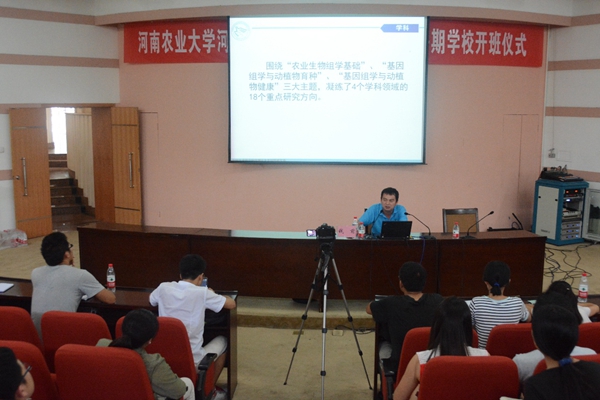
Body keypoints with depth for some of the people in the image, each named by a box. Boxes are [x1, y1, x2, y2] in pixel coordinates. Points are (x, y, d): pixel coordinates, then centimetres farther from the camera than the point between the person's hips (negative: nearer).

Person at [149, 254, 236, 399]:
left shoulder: (163, 288, -4)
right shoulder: (202, 293, -15)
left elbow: (152, 300, 21)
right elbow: (231, 304, -2)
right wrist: (212, 295, 17)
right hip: (193, 361, -4)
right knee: (222, 340, 25)